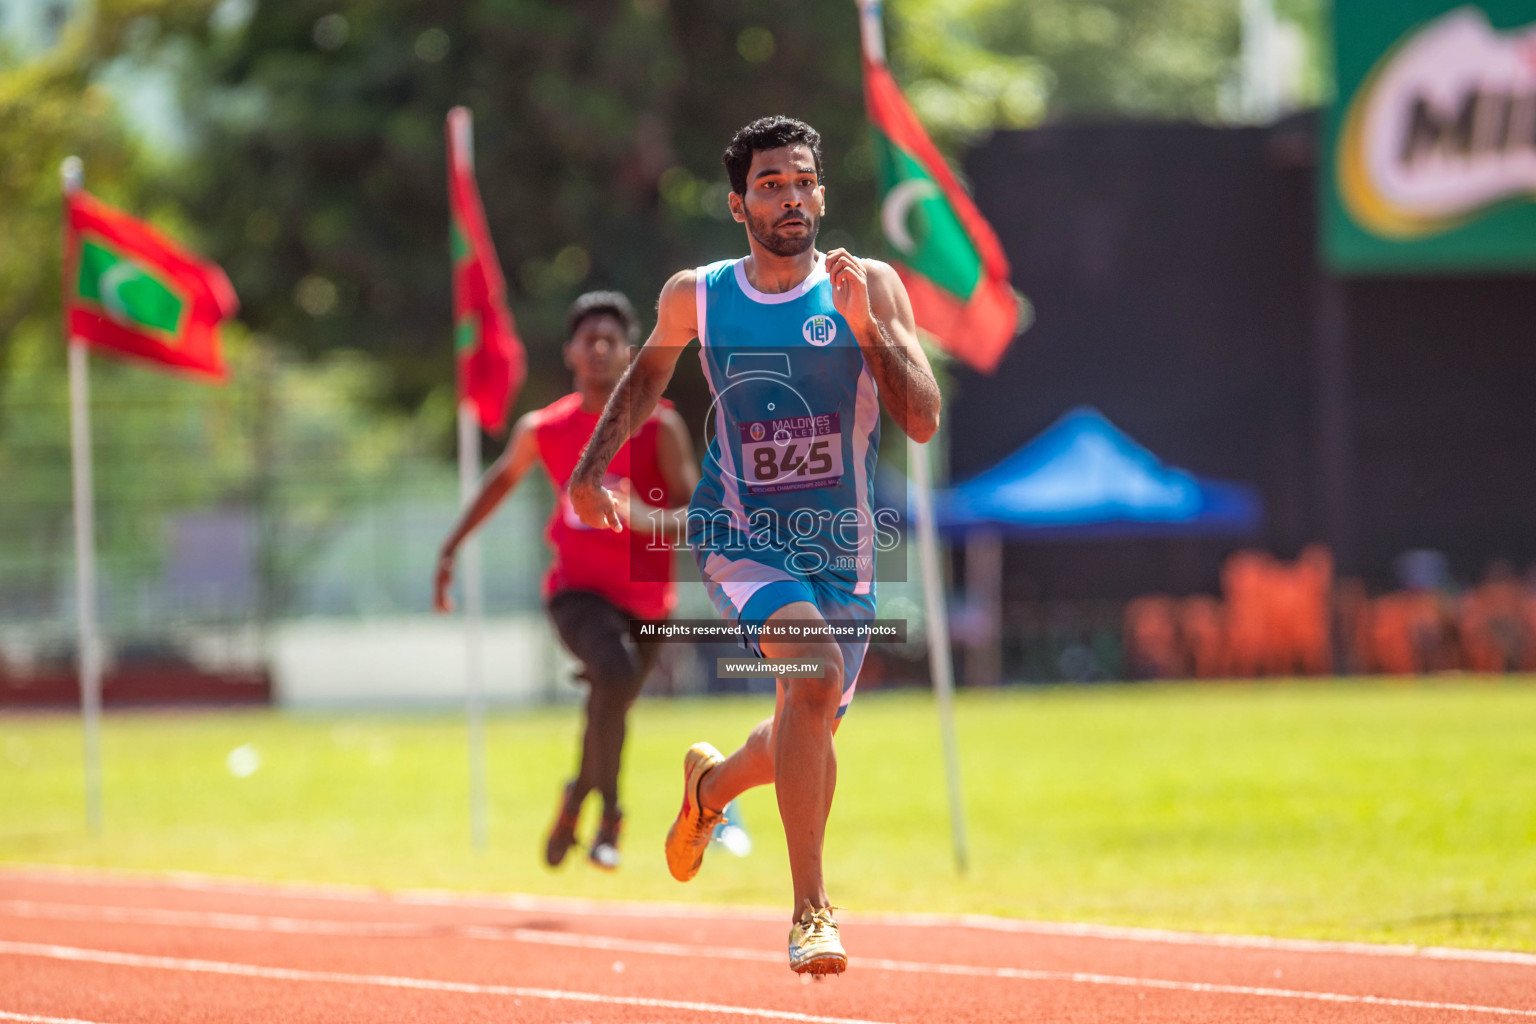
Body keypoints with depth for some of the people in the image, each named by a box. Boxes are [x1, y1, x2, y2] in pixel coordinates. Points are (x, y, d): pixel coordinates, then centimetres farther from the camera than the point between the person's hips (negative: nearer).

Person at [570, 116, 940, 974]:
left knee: (811, 734, 14)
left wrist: (865, 323, -20)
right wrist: (594, 467, 13)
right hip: (741, 534, -2)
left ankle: (712, 784, 52)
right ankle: (812, 907, -27)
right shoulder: (696, 297, -1)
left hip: (841, 546, 2)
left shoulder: (871, 287, -4)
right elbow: (650, 373, 21)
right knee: (816, 670, -30)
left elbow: (924, 422, -11)